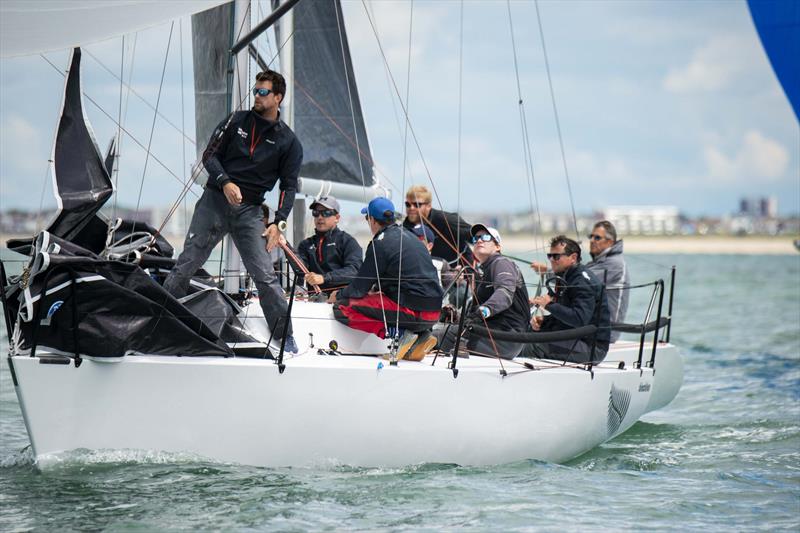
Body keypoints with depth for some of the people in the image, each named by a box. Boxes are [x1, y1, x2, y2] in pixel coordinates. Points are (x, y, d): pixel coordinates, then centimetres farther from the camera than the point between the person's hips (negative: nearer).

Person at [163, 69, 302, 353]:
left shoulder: (288, 142, 5)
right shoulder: (237, 121, 7)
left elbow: (289, 186, 5)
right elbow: (210, 155, 4)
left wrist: (278, 223, -8)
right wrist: (225, 183, -14)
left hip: (249, 211, -1)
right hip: (214, 201, 1)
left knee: (265, 276, -8)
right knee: (186, 264, -3)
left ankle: (286, 337, -2)